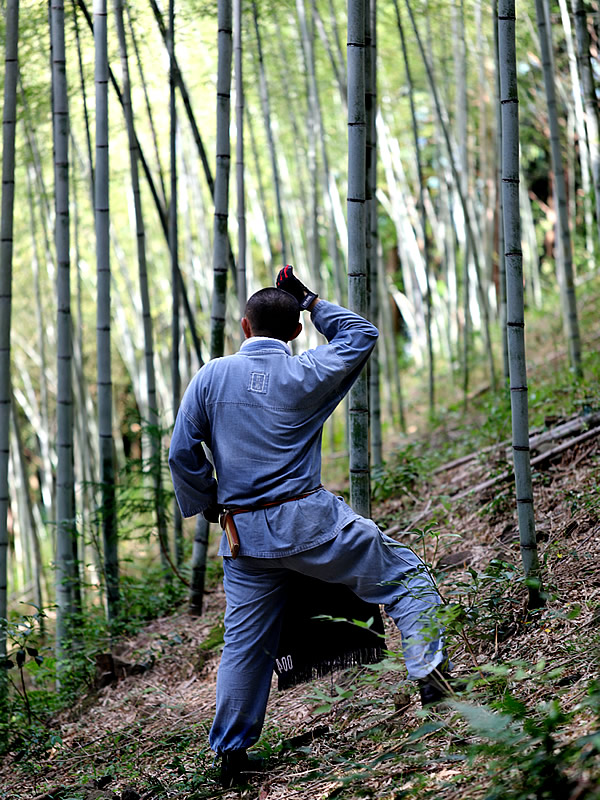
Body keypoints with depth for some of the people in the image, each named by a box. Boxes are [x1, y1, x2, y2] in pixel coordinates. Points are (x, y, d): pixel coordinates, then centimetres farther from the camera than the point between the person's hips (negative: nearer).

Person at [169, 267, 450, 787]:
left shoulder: (210, 377, 3)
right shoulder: (307, 373, -4)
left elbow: (182, 454, 4)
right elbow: (362, 335, 13)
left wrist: (208, 504, 18)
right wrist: (313, 302, 15)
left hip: (244, 536, 4)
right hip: (308, 522, -3)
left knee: (245, 640, 15)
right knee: (405, 577, 10)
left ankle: (230, 751, 21)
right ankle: (430, 675, -2)